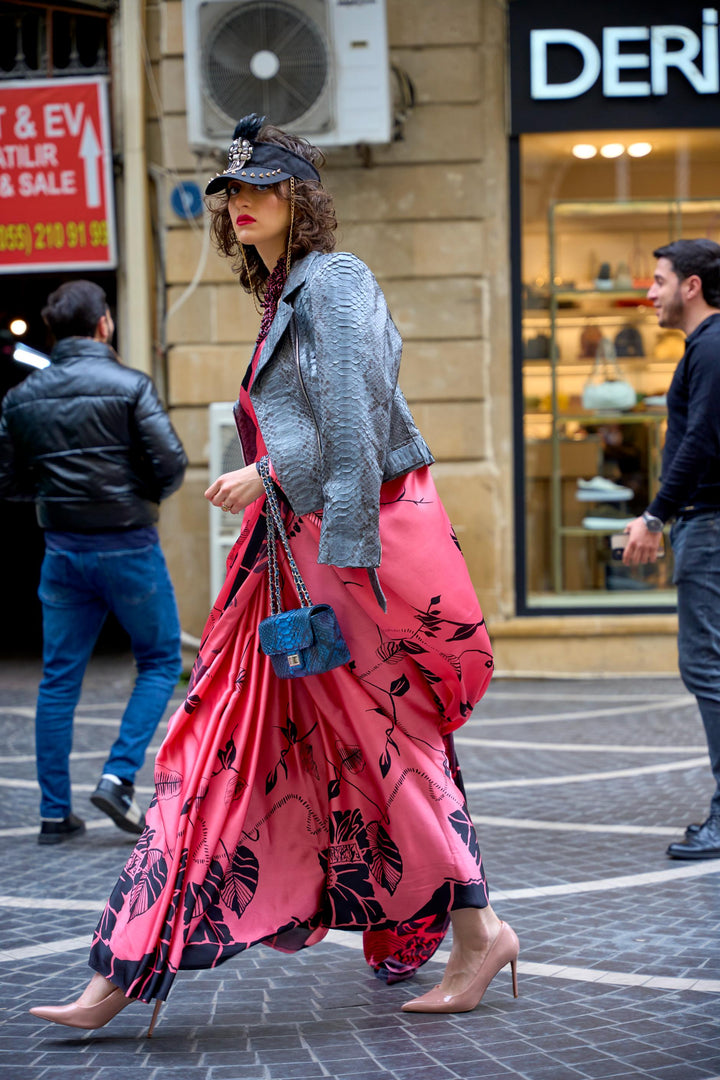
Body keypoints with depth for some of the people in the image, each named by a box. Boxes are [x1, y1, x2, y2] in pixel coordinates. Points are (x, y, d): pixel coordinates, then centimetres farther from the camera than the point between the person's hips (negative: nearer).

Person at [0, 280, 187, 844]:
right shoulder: (129, 386, -10)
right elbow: (171, 464, -14)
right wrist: (147, 494, 7)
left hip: (63, 549, 4)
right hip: (128, 545, -4)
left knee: (60, 679, 9)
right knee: (161, 661, 11)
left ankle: (56, 811, 10)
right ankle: (119, 776, -3)